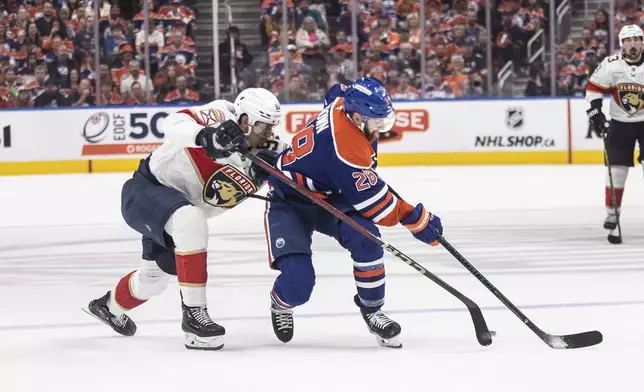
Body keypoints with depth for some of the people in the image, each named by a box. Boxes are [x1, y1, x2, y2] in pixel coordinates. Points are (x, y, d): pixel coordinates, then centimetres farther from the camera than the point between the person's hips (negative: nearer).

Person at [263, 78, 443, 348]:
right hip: (289, 204, -8)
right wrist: (418, 219, -17)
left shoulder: (344, 104, -14)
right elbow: (375, 205, -28)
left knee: (364, 238, -20)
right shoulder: (347, 147, -37)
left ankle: (372, 309, -1)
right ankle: (281, 303, 20)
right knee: (298, 284, -18)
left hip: (329, 196, 8)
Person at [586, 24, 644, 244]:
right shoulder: (611, 65, -10)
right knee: (617, 171, 0)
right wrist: (595, 111, -10)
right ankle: (611, 217, 11)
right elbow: (594, 87, -1)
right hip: (620, 123, 0)